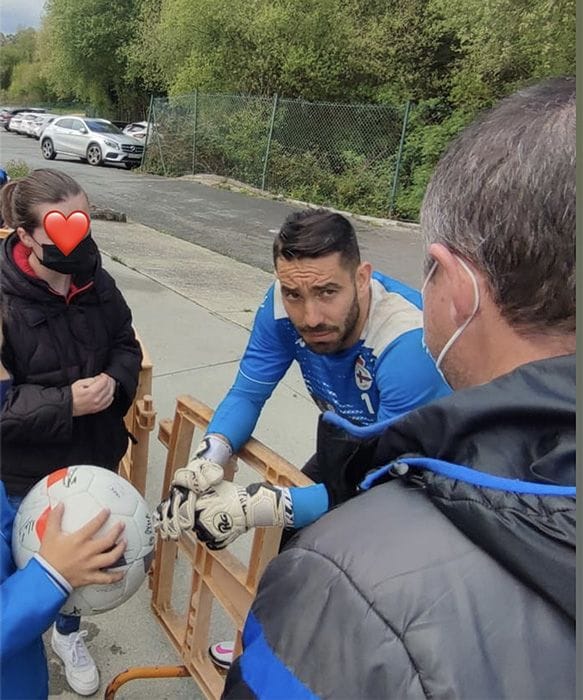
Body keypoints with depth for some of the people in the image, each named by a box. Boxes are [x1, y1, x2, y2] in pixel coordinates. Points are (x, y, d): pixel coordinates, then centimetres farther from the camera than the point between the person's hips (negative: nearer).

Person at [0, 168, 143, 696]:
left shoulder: (95, 282, -9)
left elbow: (126, 345, 3)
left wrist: (114, 381, -18)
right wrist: (65, 404, -30)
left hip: (93, 453, 5)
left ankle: (69, 633, 57)